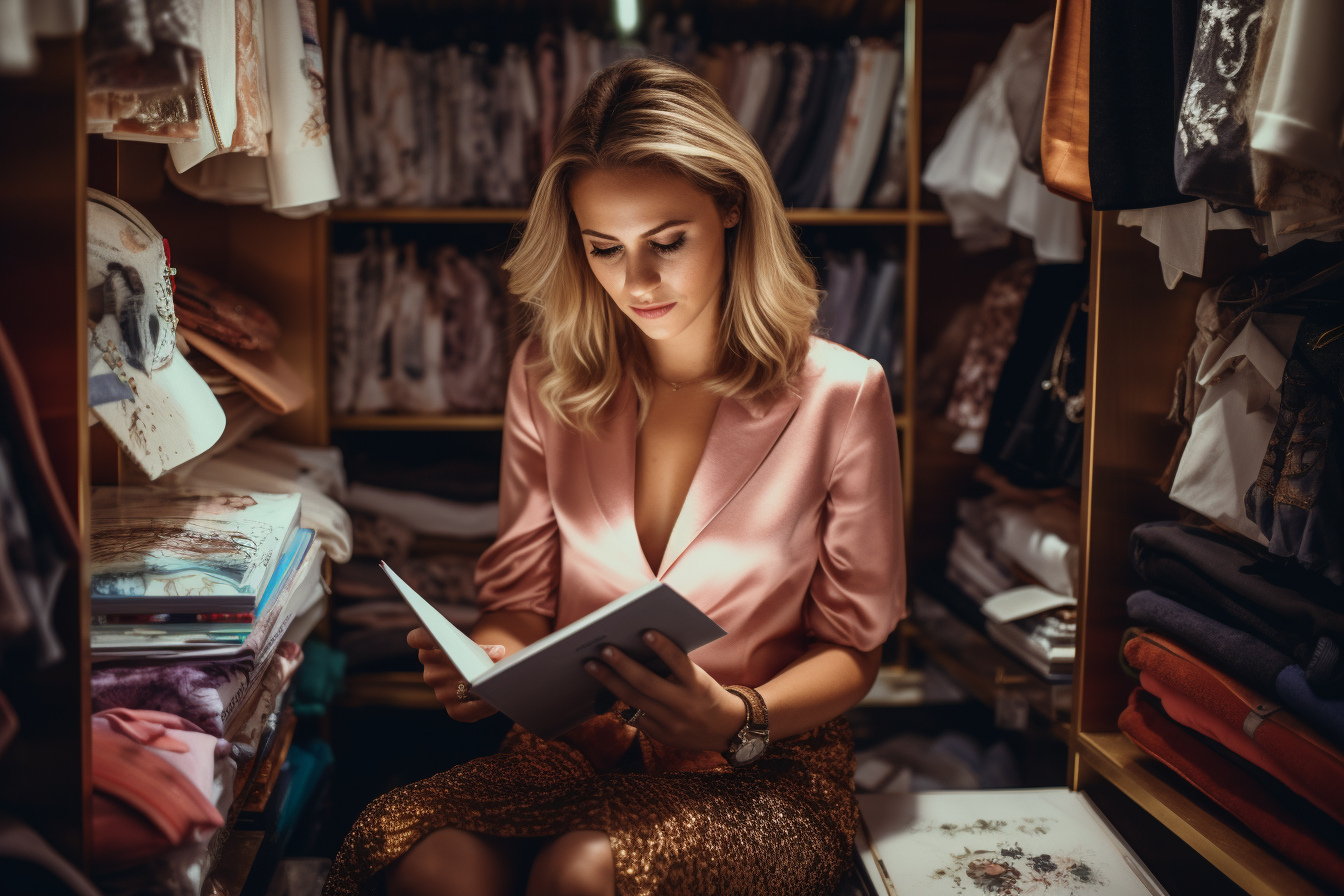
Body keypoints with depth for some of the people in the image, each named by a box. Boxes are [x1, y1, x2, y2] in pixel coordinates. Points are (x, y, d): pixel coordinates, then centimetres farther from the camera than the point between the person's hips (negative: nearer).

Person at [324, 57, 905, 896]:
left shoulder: (840, 395, -6)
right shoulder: (549, 375, 5)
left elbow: (852, 648, 0)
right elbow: (523, 590, 11)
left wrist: (737, 720, -20)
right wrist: (487, 658, -13)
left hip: (765, 772, -2)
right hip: (572, 743, 3)